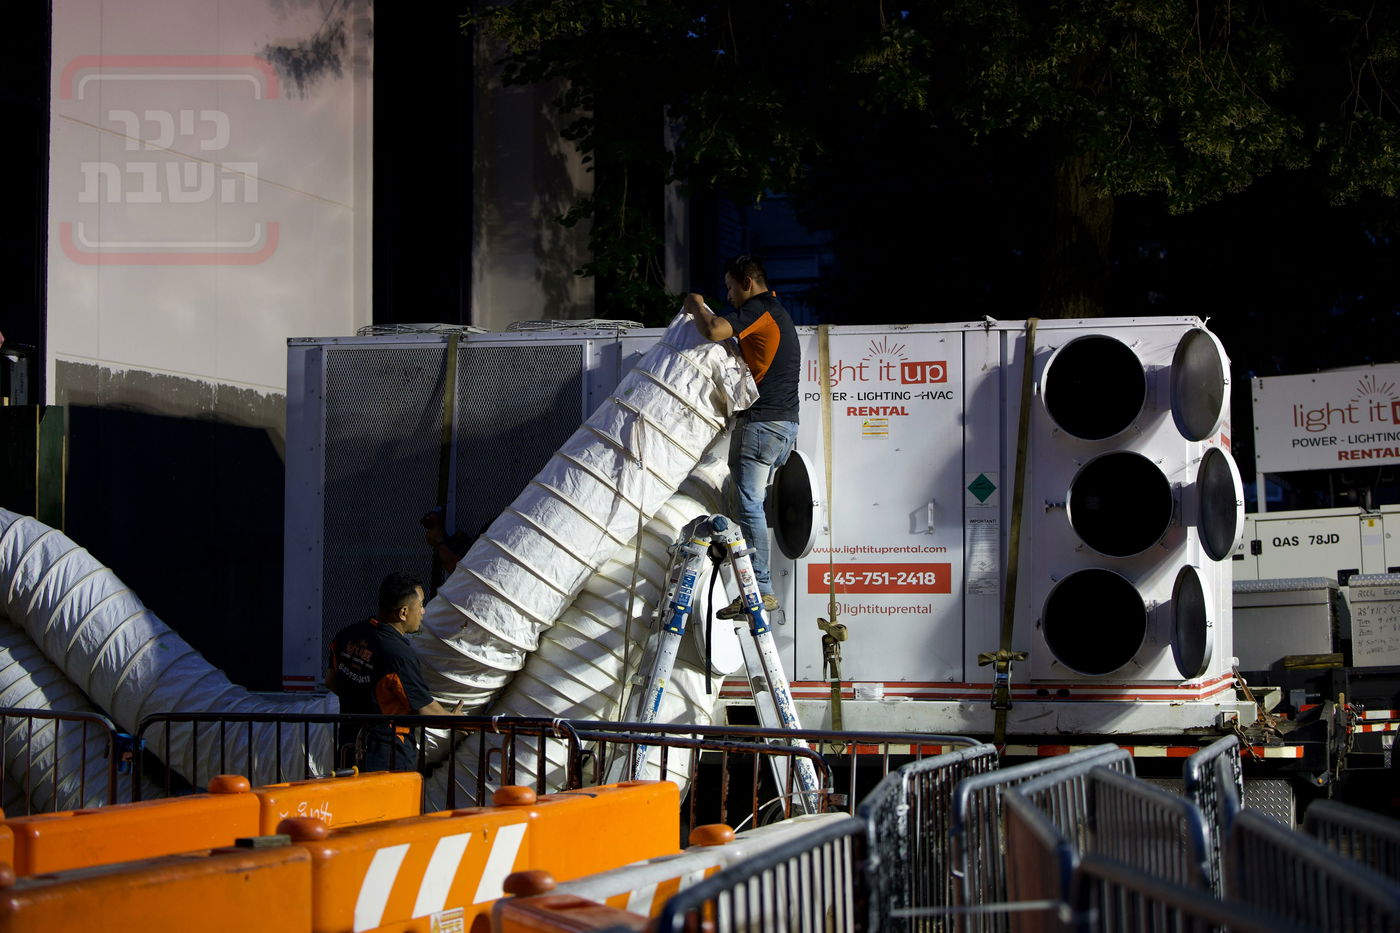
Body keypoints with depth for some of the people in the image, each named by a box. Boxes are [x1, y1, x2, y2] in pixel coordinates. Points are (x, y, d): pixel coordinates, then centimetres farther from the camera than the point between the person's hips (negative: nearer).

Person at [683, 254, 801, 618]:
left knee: (749, 504, -12)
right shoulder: (778, 312, 23)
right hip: (786, 423, 10)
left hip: (761, 421, -10)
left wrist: (696, 306, -6)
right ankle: (759, 587, 12)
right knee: (755, 502, 13)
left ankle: (760, 590, -16)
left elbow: (713, 330, -26)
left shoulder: (757, 308, -9)